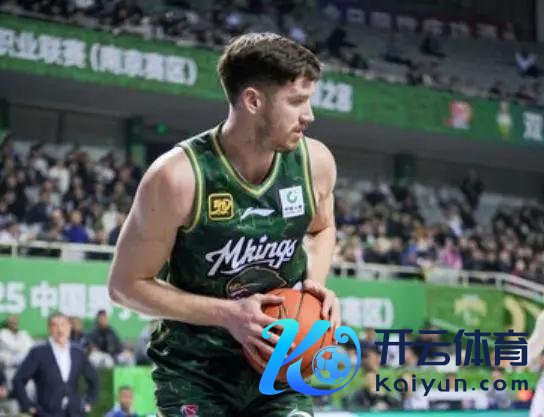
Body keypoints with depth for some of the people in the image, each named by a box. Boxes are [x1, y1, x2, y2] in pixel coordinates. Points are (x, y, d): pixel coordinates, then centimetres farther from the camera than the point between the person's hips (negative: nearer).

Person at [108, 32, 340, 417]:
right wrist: (227, 314, -22)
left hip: (278, 363, 4)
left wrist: (314, 284, -5)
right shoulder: (179, 177, -22)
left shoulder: (315, 162, -7)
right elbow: (126, 284, -13)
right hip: (194, 370, -3)